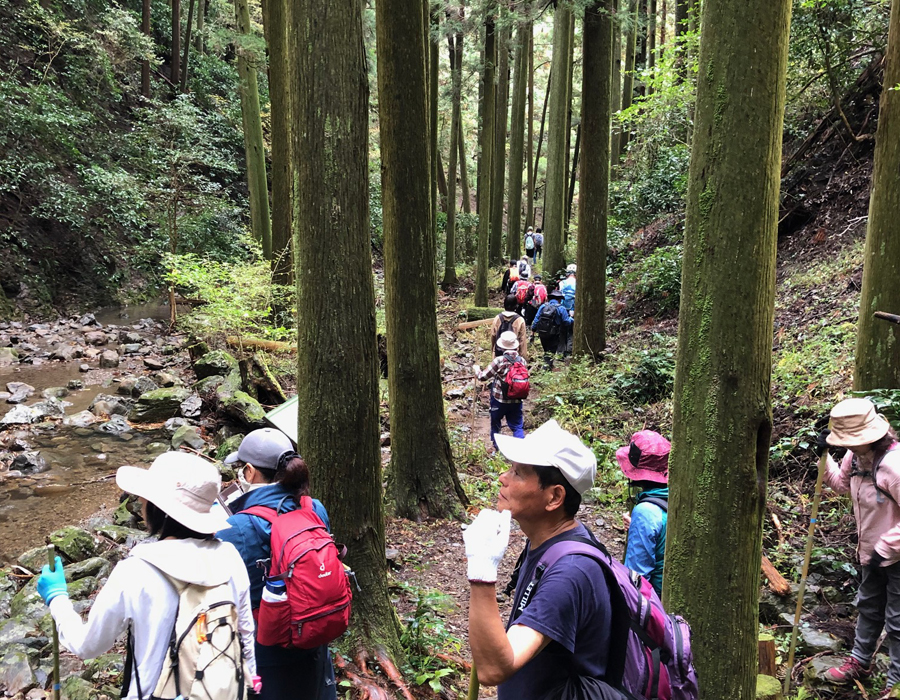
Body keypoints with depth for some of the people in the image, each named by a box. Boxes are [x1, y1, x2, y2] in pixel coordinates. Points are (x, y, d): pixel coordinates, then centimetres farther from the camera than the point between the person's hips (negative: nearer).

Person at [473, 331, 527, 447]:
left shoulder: (499, 361, -19)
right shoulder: (522, 360, -6)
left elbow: (482, 377, -13)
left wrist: (476, 369, 8)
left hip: (499, 400, -2)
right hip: (516, 400, 3)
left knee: (495, 424, 20)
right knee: (517, 427, 11)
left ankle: (496, 446, 33)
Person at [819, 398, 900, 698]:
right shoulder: (856, 455, -8)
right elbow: (842, 483, 13)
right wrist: (824, 457, -2)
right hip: (873, 552, 8)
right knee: (868, 608, 25)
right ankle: (860, 661, 45)